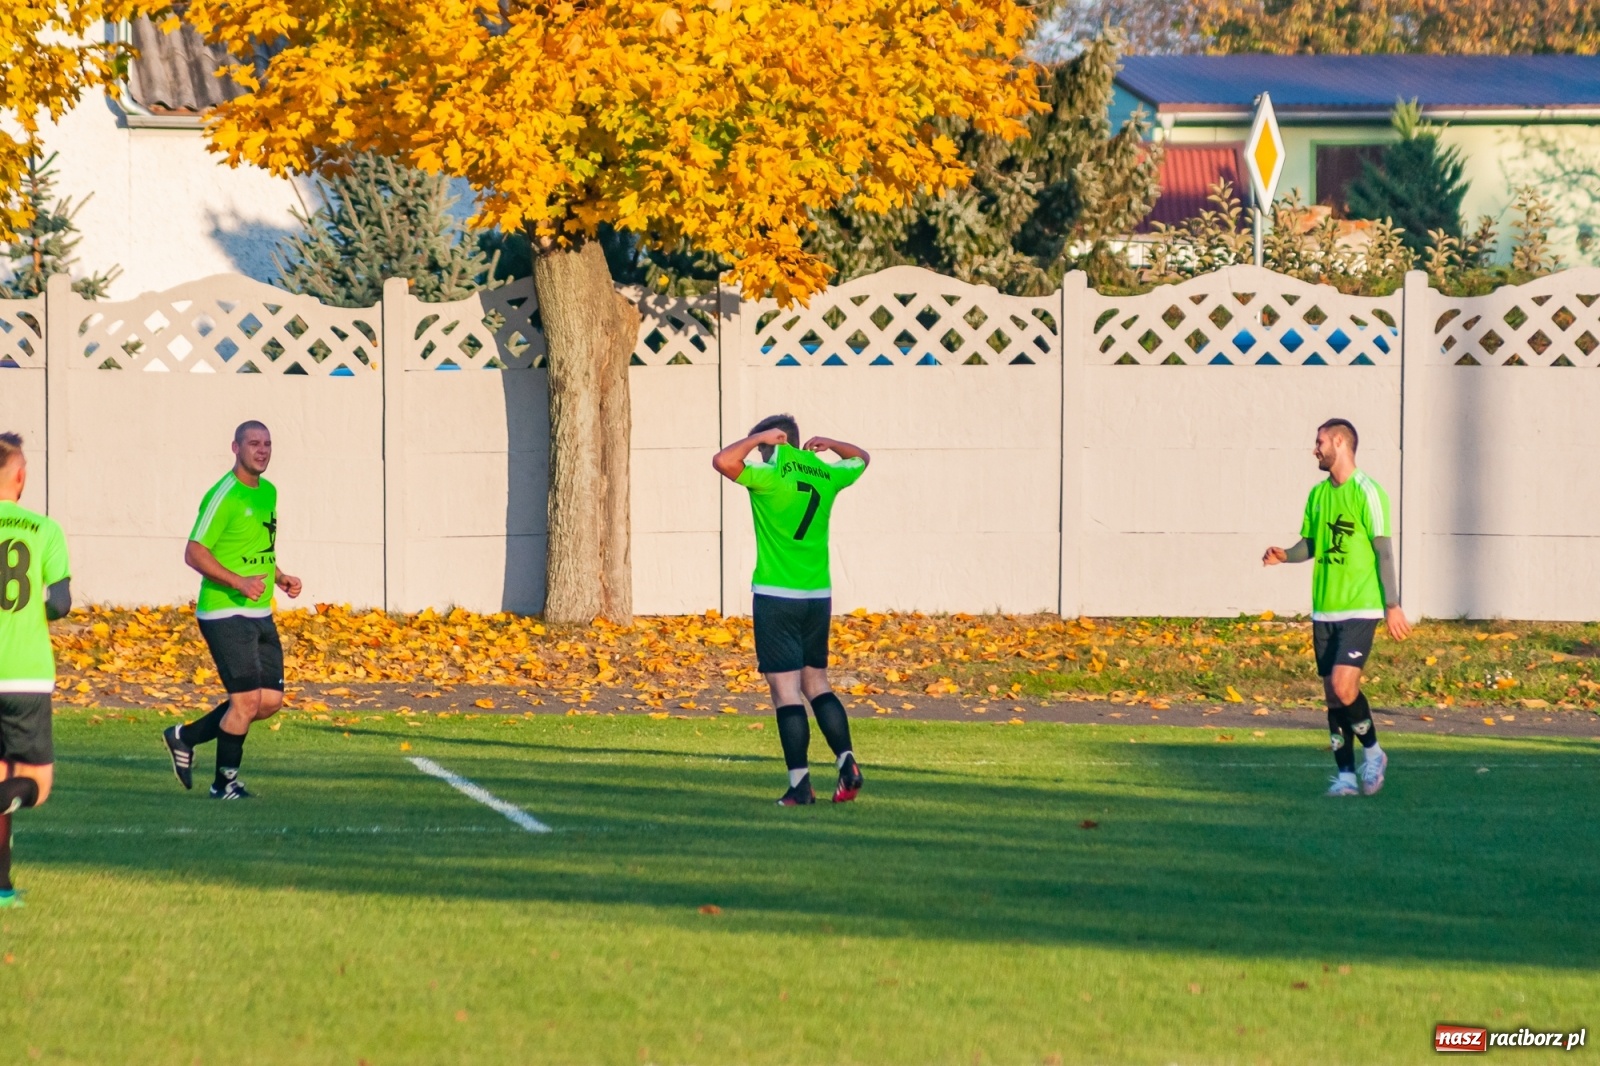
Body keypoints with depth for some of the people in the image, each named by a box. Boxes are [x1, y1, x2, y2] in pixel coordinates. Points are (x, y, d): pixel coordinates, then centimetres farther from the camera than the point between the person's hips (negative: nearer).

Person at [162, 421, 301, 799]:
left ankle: (185, 737, 21)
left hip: (260, 613, 9)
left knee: (271, 701, 6)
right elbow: (194, 552, -17)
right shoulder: (223, 496, -13)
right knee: (247, 699, -11)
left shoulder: (268, 492, 14)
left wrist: (280, 578, 11)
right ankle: (225, 781, 6)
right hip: (225, 613, -9)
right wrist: (239, 582, -26)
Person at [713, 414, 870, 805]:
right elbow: (861, 459, 26)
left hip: (776, 597, -6)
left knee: (787, 692, -4)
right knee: (817, 684, 17)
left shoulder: (769, 477, -12)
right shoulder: (826, 476, 6)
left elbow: (723, 460, -19)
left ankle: (800, 784, -6)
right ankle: (847, 764, 5)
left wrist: (760, 437, -8)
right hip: (818, 597, 6)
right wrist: (829, 445, 20)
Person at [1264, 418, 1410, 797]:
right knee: (1332, 694, 5)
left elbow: (1384, 551, -10)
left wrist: (1393, 606, -12)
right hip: (1324, 610, 7)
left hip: (1359, 609, -7)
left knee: (1343, 685, -17)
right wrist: (1284, 555, -4)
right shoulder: (1318, 494, 12)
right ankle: (1345, 774, 11)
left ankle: (1372, 752, 5)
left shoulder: (1366, 492, -9)